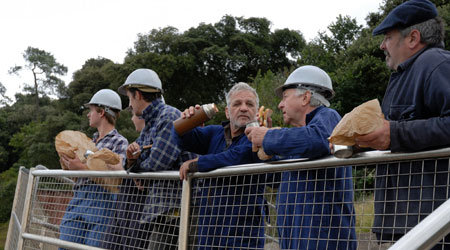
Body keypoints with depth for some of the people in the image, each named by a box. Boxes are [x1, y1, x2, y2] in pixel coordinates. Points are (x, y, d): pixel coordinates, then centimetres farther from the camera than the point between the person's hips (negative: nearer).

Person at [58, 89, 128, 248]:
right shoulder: (92, 141, 22)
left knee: (92, 245, -8)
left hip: (101, 200, -7)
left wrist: (82, 167, -16)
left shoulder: (119, 142, 1)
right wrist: (68, 163, 6)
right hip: (78, 198, 7)